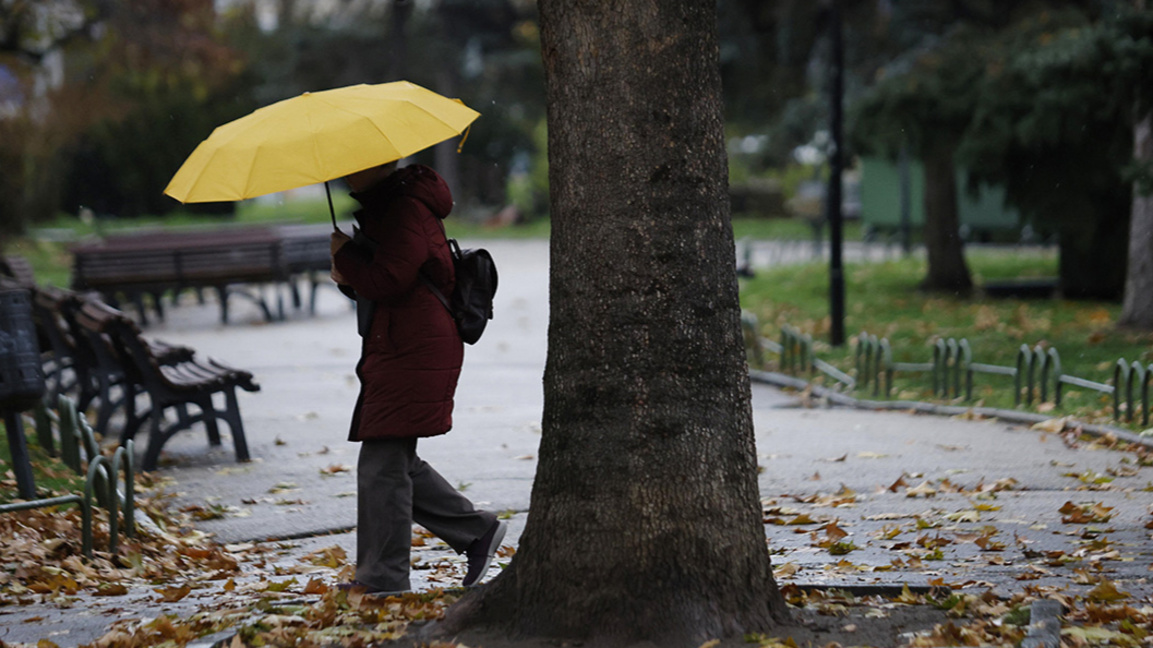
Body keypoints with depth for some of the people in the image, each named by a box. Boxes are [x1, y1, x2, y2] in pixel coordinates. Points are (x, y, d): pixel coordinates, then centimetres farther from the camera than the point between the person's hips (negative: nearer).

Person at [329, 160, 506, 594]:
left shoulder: (407, 212, -15)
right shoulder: (379, 209, 19)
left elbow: (388, 282, -25)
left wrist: (344, 253, -9)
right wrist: (348, 277, 5)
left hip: (413, 357, -11)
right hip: (392, 353, 11)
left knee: (382, 465, -9)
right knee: (396, 463, 14)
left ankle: (382, 580, -4)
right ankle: (477, 530, 22)